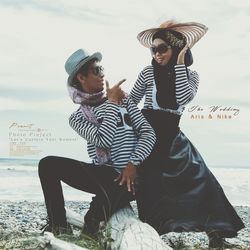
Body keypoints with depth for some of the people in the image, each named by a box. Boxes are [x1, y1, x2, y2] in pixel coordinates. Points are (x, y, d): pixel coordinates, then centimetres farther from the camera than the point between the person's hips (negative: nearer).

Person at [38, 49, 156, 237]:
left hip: (129, 176, -1)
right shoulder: (77, 117, 5)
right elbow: (104, 140, -14)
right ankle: (58, 228, -7)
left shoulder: (123, 100, 9)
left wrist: (133, 164, -17)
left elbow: (148, 133, -2)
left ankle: (92, 222, 0)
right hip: (102, 174, 2)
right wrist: (112, 102, -6)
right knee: (48, 164, -18)